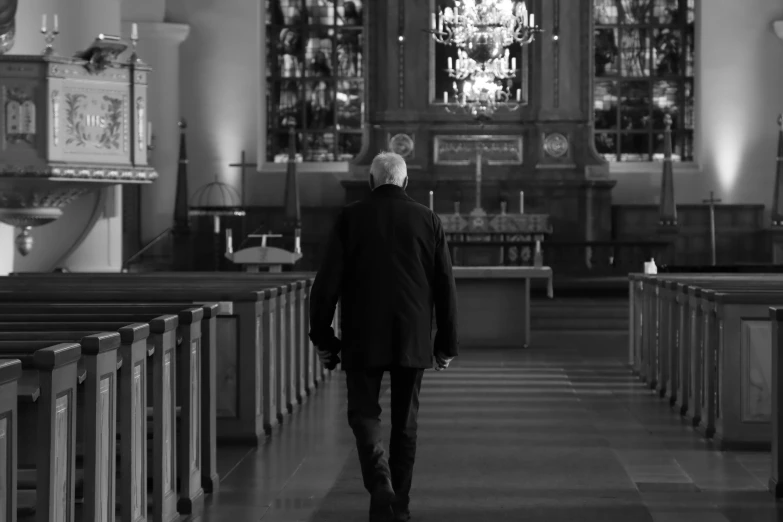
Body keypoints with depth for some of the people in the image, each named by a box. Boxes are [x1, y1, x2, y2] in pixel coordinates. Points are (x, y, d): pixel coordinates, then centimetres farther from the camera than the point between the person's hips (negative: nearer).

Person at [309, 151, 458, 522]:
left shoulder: (350, 218, -2)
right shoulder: (428, 220, 3)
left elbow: (327, 282, -4)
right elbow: (446, 287, 3)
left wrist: (322, 337, 4)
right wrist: (446, 345, 9)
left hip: (363, 339, -2)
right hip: (414, 340, 2)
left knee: (364, 412, 6)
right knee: (405, 421, 12)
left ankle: (380, 482, -19)